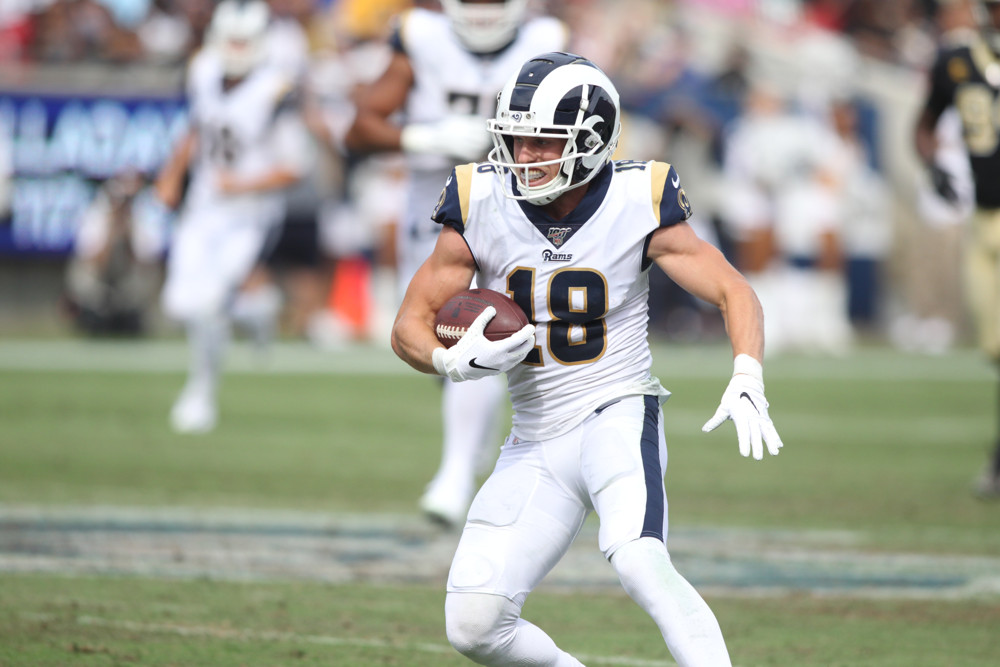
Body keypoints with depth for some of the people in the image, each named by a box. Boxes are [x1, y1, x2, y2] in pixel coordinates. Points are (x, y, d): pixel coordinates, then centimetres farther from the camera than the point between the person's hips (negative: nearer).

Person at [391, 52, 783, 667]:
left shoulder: (637, 204, -10)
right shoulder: (480, 206, -5)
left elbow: (734, 293, -6)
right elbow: (411, 327, 3)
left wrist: (747, 384, -25)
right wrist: (455, 360, -20)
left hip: (620, 415, -4)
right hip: (537, 441, 4)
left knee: (638, 560, -33)